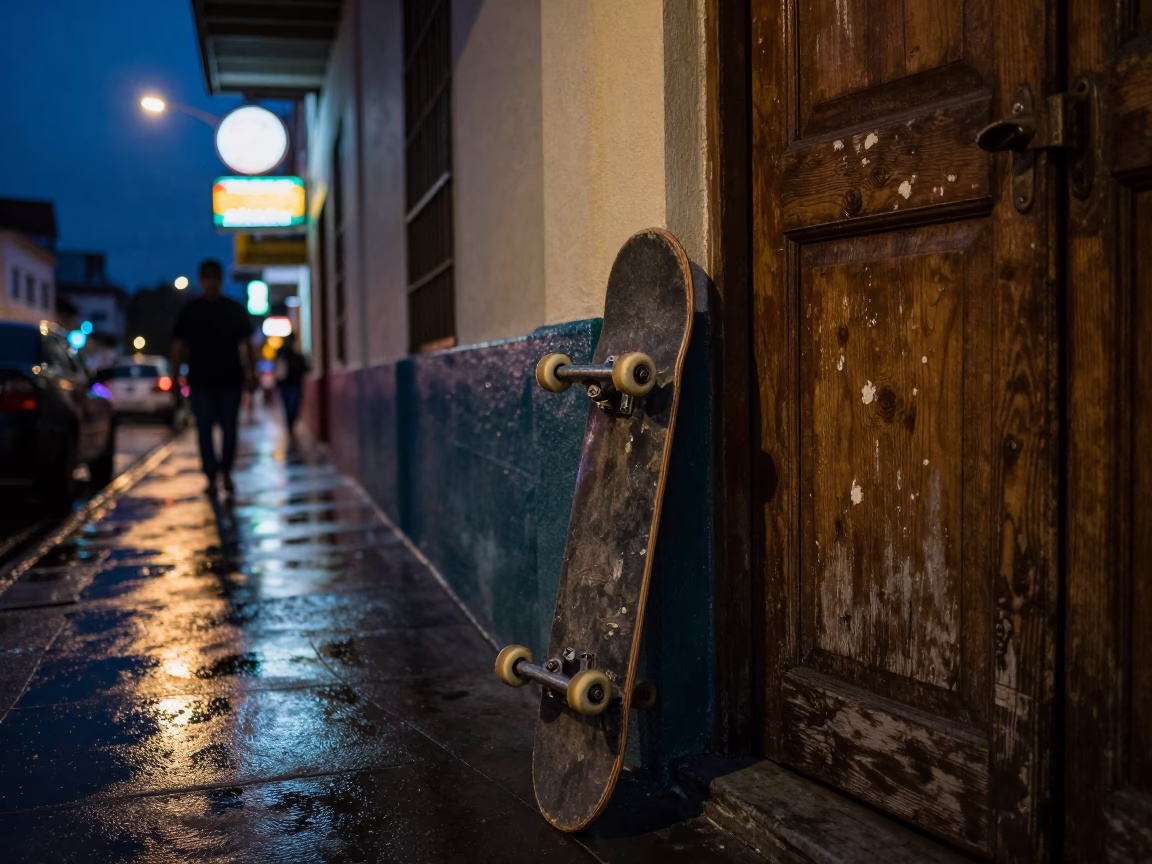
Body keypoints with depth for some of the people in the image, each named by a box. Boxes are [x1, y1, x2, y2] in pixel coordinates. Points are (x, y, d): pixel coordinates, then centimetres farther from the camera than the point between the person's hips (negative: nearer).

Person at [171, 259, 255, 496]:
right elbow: (179, 346, 6)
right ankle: (211, 477, 2)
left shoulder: (235, 310, 6)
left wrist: (250, 372, -2)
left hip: (230, 379, 0)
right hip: (201, 381, 0)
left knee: (229, 429, 5)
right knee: (204, 430, -2)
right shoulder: (190, 311, 6)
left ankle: (226, 472, 21)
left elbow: (246, 344, 7)